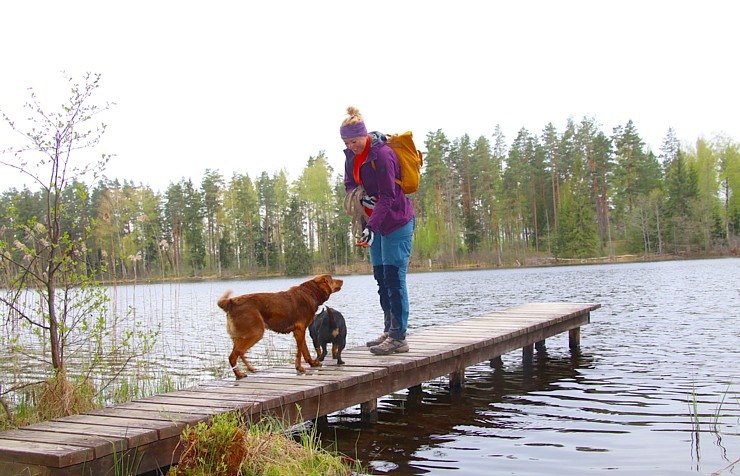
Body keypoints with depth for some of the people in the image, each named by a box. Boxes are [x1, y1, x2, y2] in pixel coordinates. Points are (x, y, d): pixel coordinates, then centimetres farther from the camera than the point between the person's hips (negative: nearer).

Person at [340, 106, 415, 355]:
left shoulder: (382, 154, -20)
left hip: (396, 222, -9)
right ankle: (389, 331, 19)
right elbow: (349, 184, 12)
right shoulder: (352, 154, 6)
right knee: (381, 277, 10)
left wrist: (372, 227, -29)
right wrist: (361, 196, -12)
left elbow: (388, 196, -23)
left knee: (394, 278, -10)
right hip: (375, 221, 9)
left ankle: (398, 337, -8)